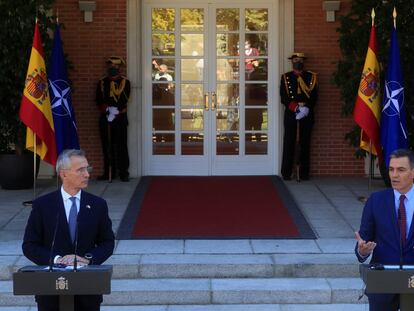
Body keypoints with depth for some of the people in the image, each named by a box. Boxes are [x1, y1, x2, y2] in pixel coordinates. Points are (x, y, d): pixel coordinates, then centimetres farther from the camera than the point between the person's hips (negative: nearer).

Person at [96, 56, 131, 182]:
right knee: (107, 147, 5)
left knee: (121, 146, -2)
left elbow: (124, 99, -6)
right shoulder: (102, 82, 9)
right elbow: (99, 100, 2)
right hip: (105, 118, 2)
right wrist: (106, 109, -15)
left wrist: (115, 110, -18)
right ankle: (108, 173, 11)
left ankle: (124, 173, 1)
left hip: (120, 118, -2)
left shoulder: (125, 82, 3)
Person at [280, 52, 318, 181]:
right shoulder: (286, 77, 7)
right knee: (289, 143, -1)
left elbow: (314, 96, 3)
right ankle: (286, 173, 3)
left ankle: (304, 173, 6)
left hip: (307, 114, 1)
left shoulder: (311, 77, 9)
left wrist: (305, 107, -14)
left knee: (305, 143, 2)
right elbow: (284, 98, -1)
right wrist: (296, 107, -14)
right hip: (290, 114, -1)